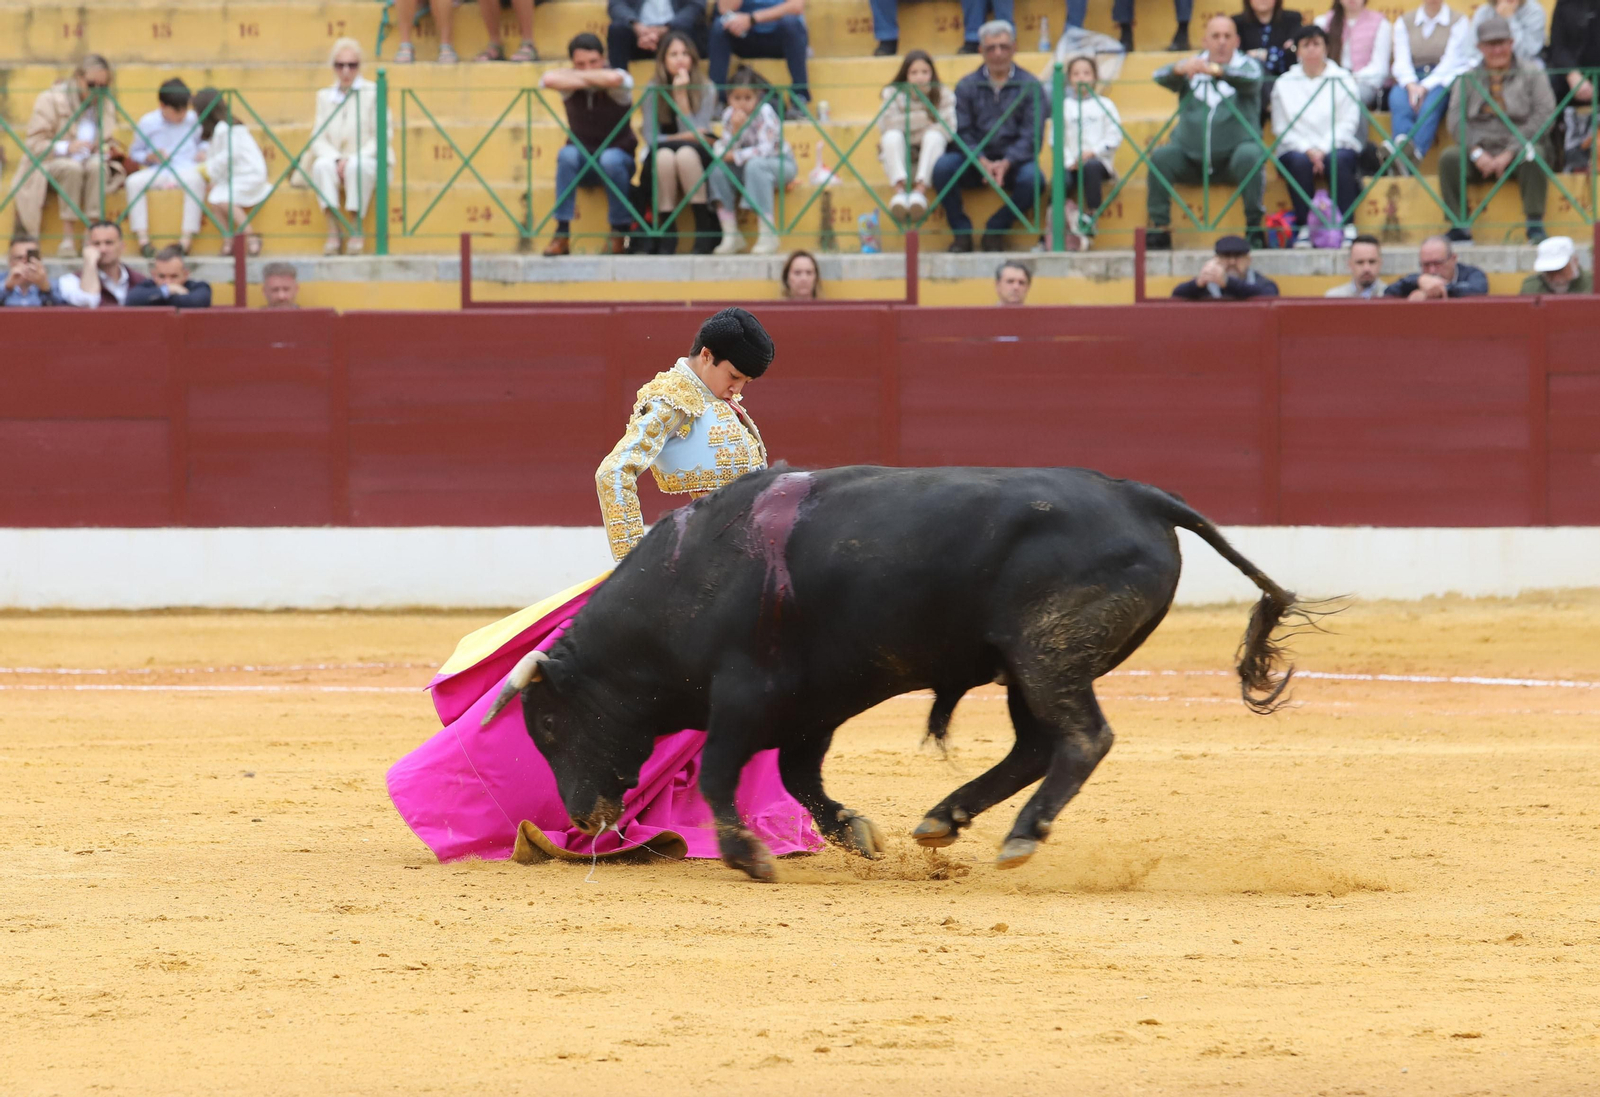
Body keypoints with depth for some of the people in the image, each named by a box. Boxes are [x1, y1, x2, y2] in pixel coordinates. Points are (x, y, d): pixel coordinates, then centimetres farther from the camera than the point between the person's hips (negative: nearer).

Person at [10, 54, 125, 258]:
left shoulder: (106, 104, 12)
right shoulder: (51, 100, -3)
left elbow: (107, 143, 23)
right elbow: (33, 145, -8)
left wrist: (110, 150, -2)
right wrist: (65, 148, -25)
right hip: (48, 168, -3)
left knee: (97, 164, -34)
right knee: (72, 167, -39)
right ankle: (68, 237, -36)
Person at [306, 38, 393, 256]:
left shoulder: (373, 93, 3)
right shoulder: (325, 96, 13)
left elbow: (382, 136, -4)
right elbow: (318, 139, 6)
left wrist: (353, 158, -18)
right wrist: (335, 159, -16)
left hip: (368, 159, -3)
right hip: (335, 160, 3)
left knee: (358, 166, -38)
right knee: (322, 165, -32)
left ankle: (357, 230, -29)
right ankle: (333, 230, -33)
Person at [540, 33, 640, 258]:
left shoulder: (621, 81, -12)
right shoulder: (570, 84, -6)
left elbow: (613, 78, -38)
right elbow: (549, 79, -29)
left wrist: (579, 77, -22)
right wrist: (590, 81, -25)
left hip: (619, 158, -2)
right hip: (582, 166, 2)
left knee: (610, 159, -36)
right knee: (567, 154, -32)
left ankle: (620, 231, -19)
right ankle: (562, 234, -32)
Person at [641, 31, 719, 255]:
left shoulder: (706, 90, -7)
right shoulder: (653, 90, -5)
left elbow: (695, 134, -17)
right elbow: (650, 138, -8)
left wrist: (681, 95, -22)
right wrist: (686, 137, -17)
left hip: (696, 161, -1)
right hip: (661, 169, 1)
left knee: (685, 153, -35)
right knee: (664, 154, -34)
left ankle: (704, 230, -32)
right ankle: (666, 232, -32)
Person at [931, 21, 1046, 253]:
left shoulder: (1030, 86, 2)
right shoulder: (967, 86, 6)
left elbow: (1031, 135, -6)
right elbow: (963, 131, -2)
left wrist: (1006, 163, -22)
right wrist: (983, 162, -20)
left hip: (1013, 162, -1)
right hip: (975, 162, 1)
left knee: (1032, 178, -34)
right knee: (943, 167, -28)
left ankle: (995, 230, -10)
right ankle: (962, 233, -12)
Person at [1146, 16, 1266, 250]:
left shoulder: (1247, 65, 4)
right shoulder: (1191, 67, 9)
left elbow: (1252, 79, -21)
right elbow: (1161, 77, -10)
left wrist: (1216, 71, -41)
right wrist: (1180, 70, -36)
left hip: (1233, 152, -2)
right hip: (1190, 156, 2)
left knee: (1249, 156, -33)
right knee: (1160, 157, -24)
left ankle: (1254, 227, -21)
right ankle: (1159, 230, -17)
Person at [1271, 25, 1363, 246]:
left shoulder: (1343, 80, 11)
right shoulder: (1285, 84, 13)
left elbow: (1348, 124, 0)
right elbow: (1281, 128, 3)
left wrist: (1323, 149, -15)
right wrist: (1308, 149, -14)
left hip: (1336, 146, -1)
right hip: (1298, 148, 1)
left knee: (1338, 160, -35)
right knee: (1300, 161, -34)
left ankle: (1347, 227, -35)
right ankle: (1304, 227, -32)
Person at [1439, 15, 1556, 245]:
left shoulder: (1531, 75, 5)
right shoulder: (1468, 79, 13)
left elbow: (1543, 116, -6)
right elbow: (1455, 118, 2)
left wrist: (1511, 152, -15)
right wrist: (1477, 152, -14)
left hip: (1518, 150, -2)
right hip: (1479, 154, 2)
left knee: (1532, 155, -35)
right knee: (1449, 157, -27)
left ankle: (1535, 226, -31)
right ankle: (1460, 229, -26)